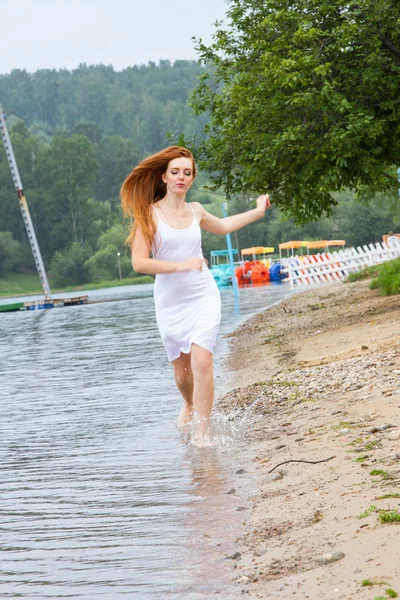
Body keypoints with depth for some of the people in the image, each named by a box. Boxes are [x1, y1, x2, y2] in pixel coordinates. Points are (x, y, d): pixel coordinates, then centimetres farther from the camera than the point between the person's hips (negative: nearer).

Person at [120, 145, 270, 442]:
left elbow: (222, 226, 29)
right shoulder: (149, 214, -8)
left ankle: (203, 432, -12)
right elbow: (139, 262, -15)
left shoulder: (195, 210, 5)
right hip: (170, 302, -1)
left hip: (204, 296, 1)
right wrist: (181, 265, -22)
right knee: (182, 370, 10)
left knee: (201, 362, -17)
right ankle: (190, 406, 44)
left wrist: (258, 211, 33)